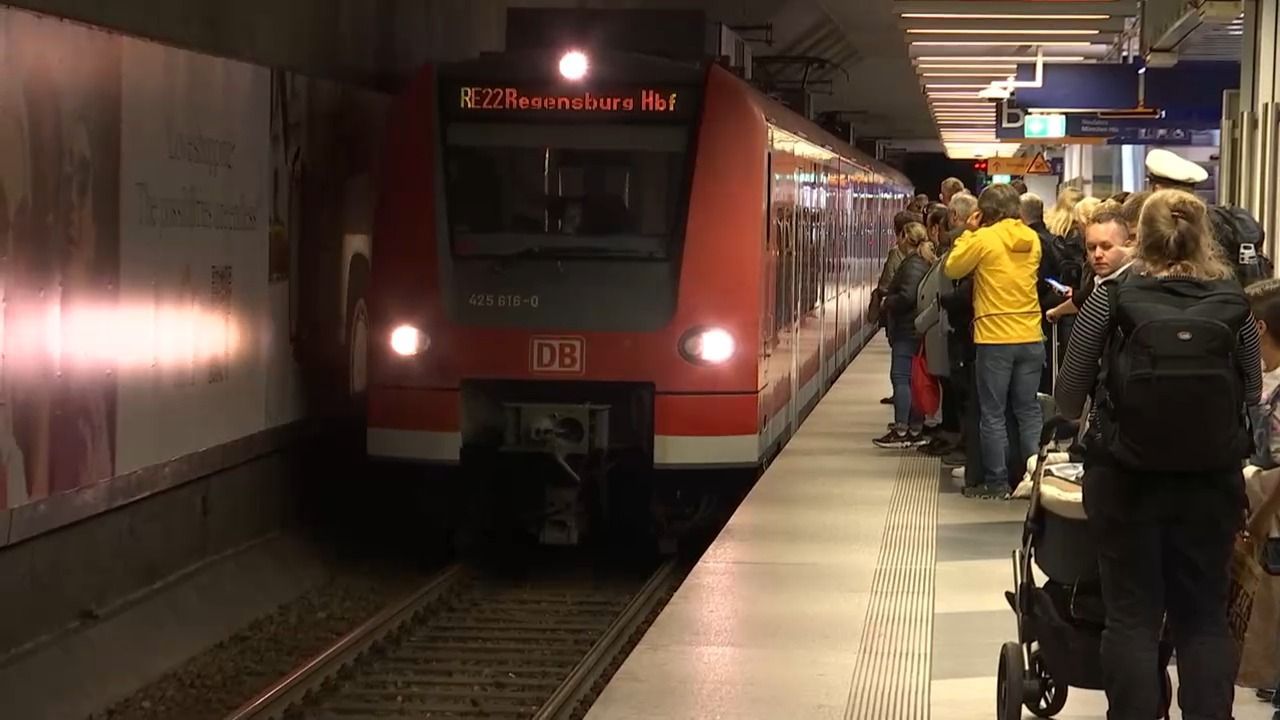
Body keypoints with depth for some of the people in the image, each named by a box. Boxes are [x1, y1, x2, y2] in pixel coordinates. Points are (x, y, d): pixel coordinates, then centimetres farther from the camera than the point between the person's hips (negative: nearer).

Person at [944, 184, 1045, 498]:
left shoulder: (983, 239, -11)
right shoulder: (1032, 239, 4)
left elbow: (952, 269, -3)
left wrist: (969, 232, 5)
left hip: (994, 338, -4)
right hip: (1031, 337, 4)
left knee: (993, 414, 4)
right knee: (1029, 411, 12)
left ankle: (996, 482, 6)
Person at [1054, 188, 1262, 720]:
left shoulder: (1112, 298, -8)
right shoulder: (1234, 303, -4)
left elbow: (1068, 396, -3)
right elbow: (1253, 393, 3)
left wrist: (1091, 419, 19)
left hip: (1126, 478, -1)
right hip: (1213, 481, 1)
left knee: (1133, 617, 7)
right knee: (1204, 617, 12)